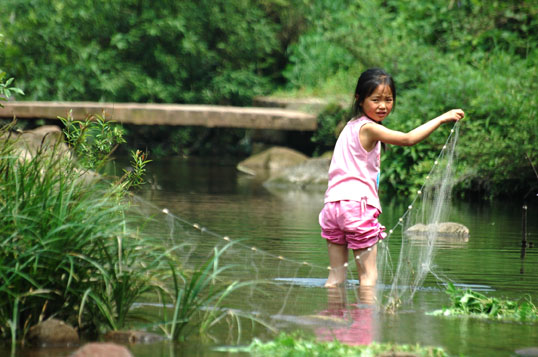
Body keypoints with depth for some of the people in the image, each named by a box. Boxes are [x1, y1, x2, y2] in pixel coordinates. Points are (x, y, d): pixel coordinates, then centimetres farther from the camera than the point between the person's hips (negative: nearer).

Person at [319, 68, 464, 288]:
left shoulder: (351, 126, 19)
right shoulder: (368, 128, -9)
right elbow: (408, 139, -18)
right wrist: (442, 119, -14)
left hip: (333, 204, 8)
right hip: (357, 204, -8)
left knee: (336, 278, 9)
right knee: (368, 276, -4)